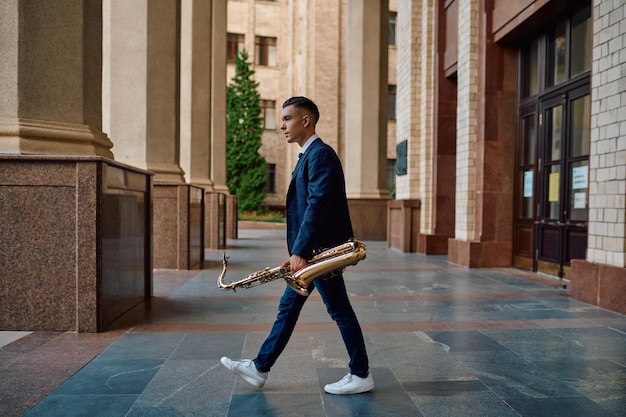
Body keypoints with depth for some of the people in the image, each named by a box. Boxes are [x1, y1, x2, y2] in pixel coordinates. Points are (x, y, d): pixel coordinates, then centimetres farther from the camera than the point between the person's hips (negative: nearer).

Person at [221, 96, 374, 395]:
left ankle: (361, 376, 16)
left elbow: (318, 205, -24)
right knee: (288, 307, 13)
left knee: (339, 310, 1)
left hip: (321, 249, -10)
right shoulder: (308, 156, 17)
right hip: (309, 252, 10)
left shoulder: (320, 154, -14)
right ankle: (260, 368, 23)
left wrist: (299, 252, -26)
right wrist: (298, 253, 16)